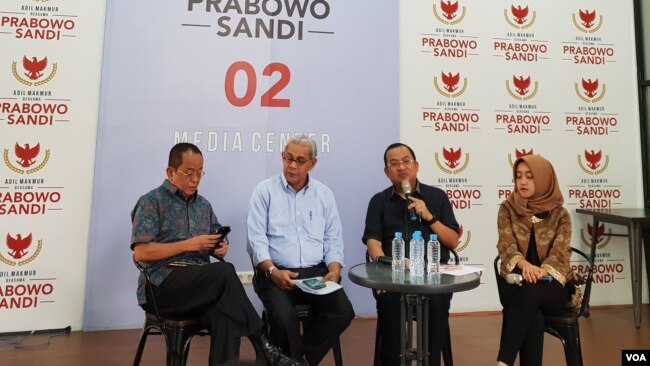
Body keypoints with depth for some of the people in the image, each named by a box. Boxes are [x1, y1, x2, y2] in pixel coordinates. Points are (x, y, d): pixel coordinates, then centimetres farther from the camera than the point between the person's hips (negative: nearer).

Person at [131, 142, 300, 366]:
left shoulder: (204, 205, 19)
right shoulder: (151, 202, 0)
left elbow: (216, 243, 21)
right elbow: (140, 253, -10)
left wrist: (221, 247, -4)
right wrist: (188, 244, -14)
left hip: (201, 284, 5)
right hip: (162, 285, -5)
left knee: (224, 316, -31)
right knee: (225, 272, -32)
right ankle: (261, 346, -23)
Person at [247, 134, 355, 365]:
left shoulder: (324, 194, 11)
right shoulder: (265, 190, 1)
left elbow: (333, 239, 9)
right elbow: (256, 238, -6)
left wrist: (334, 270, -7)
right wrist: (272, 271, -19)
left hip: (316, 272, 3)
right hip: (276, 272, -3)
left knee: (343, 312, -18)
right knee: (283, 316, -29)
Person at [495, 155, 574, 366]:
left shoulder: (559, 214, 3)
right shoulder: (507, 208, 4)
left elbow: (560, 252, -9)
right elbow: (506, 245, -10)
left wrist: (540, 272, -32)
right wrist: (525, 265, -32)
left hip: (551, 285, -1)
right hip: (515, 281, 1)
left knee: (529, 293, -36)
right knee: (533, 316, -34)